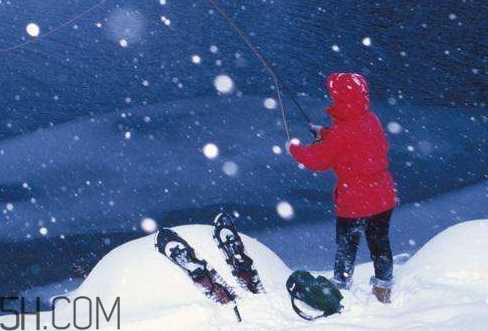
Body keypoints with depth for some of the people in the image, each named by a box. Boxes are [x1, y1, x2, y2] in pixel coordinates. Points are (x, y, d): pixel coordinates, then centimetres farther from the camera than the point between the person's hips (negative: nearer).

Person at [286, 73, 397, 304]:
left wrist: (294, 148, 2)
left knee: (346, 246, 12)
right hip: (384, 198, 6)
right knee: (380, 242, 20)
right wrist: (324, 133, 15)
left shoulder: (341, 132, -23)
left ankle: (341, 287, 25)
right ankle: (383, 290, 34)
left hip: (353, 203, -6)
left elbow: (318, 161, -13)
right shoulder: (372, 120, -2)